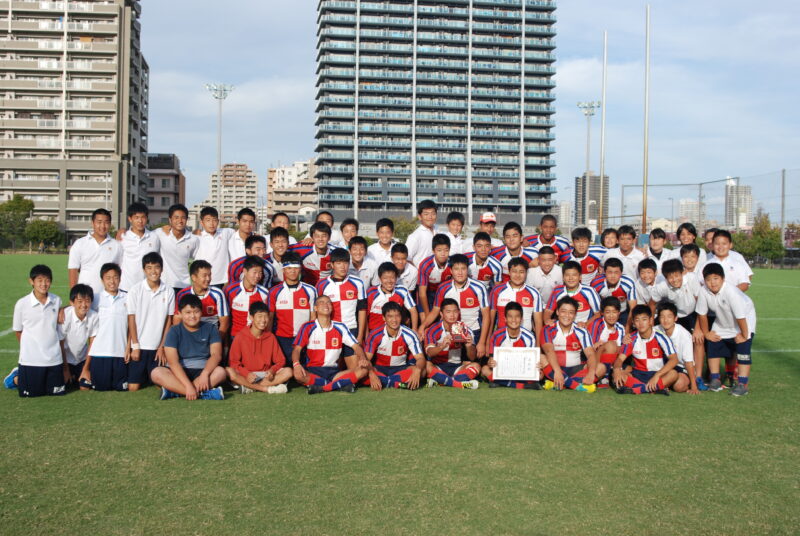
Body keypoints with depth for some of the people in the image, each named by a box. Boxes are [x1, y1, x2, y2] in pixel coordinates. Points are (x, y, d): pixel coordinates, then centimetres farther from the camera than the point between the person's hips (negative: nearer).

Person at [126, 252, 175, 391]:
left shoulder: (169, 291, -2)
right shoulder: (135, 290, -5)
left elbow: (168, 321, 3)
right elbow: (131, 319, -2)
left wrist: (162, 347, 0)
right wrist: (135, 346, -4)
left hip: (158, 347, 1)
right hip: (139, 346, -1)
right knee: (133, 387, -3)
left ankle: (148, 377, 31)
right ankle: (143, 377, 29)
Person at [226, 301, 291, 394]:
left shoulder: (271, 337, 5)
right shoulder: (241, 337, -3)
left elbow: (280, 361, 6)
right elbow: (233, 361, -5)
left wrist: (272, 371, -16)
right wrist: (246, 373, -21)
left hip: (266, 375, 2)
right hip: (245, 376, -2)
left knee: (288, 371, -22)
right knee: (228, 371, -32)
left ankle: (250, 387, -26)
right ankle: (267, 388, -29)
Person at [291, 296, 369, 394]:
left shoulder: (340, 328, 8)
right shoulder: (308, 327, 0)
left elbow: (356, 346, 6)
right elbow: (297, 349, -7)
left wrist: (363, 359, -16)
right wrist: (296, 364, -30)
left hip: (333, 371, 3)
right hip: (313, 371, -2)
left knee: (363, 370, -20)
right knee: (298, 375, -37)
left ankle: (321, 388, -24)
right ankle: (340, 384, -24)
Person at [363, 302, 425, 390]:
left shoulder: (409, 335, -14)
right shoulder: (375, 335, -16)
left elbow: (420, 358, -15)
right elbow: (367, 359, -15)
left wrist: (417, 369, -39)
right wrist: (372, 375, -35)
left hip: (400, 369, 1)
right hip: (379, 369, -1)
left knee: (421, 371, -28)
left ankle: (383, 382, -22)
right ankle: (398, 382, -22)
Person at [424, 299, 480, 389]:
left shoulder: (465, 331, 1)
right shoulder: (434, 330, -6)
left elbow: (472, 358, -3)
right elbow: (429, 352, -22)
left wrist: (469, 346, -25)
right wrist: (442, 346, -42)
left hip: (456, 367, 3)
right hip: (437, 367, -2)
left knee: (476, 366, -22)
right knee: (427, 365, -33)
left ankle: (440, 381, -29)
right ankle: (460, 384, -33)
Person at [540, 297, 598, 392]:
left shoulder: (581, 332, 2)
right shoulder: (548, 330, -4)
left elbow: (590, 354, -11)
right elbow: (549, 351, -22)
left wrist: (591, 373, -33)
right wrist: (557, 371, -41)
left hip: (575, 369, 2)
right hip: (555, 368, -2)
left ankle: (557, 384, -29)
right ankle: (578, 385, -33)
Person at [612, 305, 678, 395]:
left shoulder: (660, 338, -12)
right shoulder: (632, 340, -4)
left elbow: (674, 359, -19)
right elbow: (620, 358, -5)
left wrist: (657, 375, -31)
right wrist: (617, 369, -31)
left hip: (657, 373, -2)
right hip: (638, 374, 2)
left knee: (673, 373, -34)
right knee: (615, 374, -26)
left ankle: (635, 389, -32)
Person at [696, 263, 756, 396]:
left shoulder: (731, 292, -38)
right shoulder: (704, 292, -23)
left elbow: (740, 317, -31)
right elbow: (702, 314, -9)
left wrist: (744, 335, -22)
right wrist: (706, 333, -2)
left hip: (745, 320, -5)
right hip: (722, 323, 5)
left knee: (743, 349, -15)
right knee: (712, 345, 1)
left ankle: (742, 384, -12)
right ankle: (715, 379, 14)